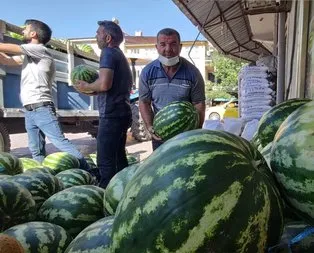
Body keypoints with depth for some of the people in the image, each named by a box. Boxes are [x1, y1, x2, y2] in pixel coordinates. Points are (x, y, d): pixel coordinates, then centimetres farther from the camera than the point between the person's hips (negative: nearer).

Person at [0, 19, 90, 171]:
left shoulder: (39, 49, -3)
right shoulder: (28, 55, 24)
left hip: (41, 108, -9)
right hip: (29, 110, 9)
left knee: (60, 142, -16)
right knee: (36, 151, 8)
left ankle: (87, 172, -14)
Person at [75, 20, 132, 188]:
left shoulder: (108, 52, -8)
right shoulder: (120, 55, 21)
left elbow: (104, 84, -23)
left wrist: (86, 87, -4)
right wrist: (93, 91, 18)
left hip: (111, 114, -10)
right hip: (123, 113, 10)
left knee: (105, 162, -9)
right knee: (118, 158, 16)